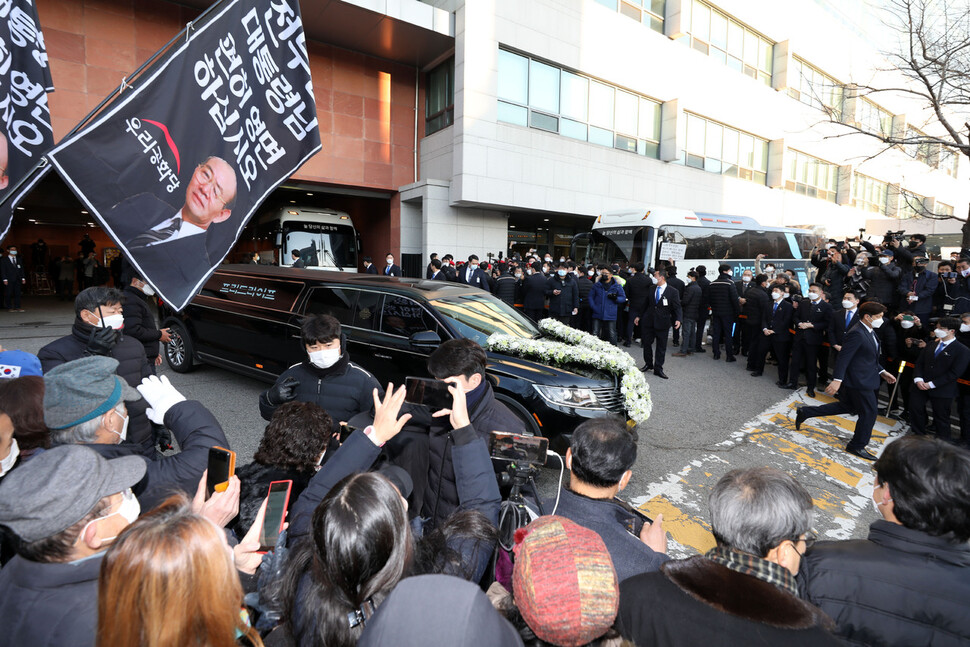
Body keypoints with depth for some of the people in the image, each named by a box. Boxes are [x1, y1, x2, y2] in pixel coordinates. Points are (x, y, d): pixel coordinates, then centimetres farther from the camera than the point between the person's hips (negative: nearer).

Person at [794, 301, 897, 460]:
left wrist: (882, 372, 17)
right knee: (868, 412, 2)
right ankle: (857, 446, 18)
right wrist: (837, 380, -30)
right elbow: (844, 357, -26)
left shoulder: (869, 332, 10)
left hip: (863, 379, 10)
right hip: (859, 381, -10)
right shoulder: (856, 333, -22)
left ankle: (805, 412, 23)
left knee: (847, 406, 21)